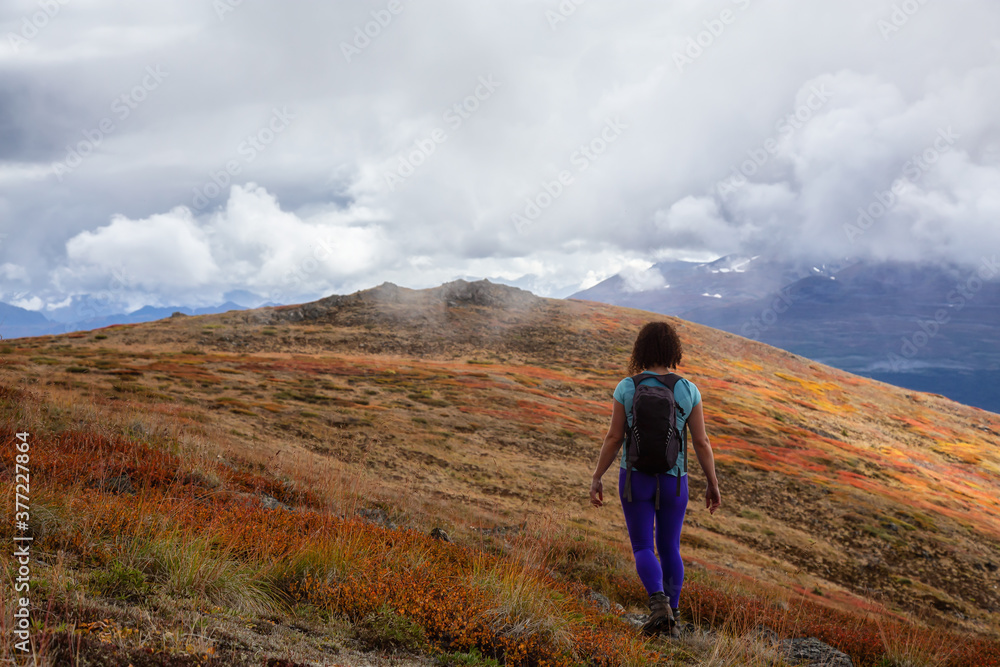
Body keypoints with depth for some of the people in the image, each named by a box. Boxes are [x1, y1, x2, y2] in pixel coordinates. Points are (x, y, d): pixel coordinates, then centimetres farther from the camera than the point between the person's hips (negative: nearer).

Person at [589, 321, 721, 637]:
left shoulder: (627, 387, -10)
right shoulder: (688, 390, -8)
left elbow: (613, 437, -9)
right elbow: (701, 442, -6)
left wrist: (596, 479, 0)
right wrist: (713, 484, 5)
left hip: (636, 477, -1)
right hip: (673, 480, 2)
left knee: (643, 549, 5)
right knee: (669, 547, 17)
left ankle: (659, 603, -19)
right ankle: (671, 618, 22)